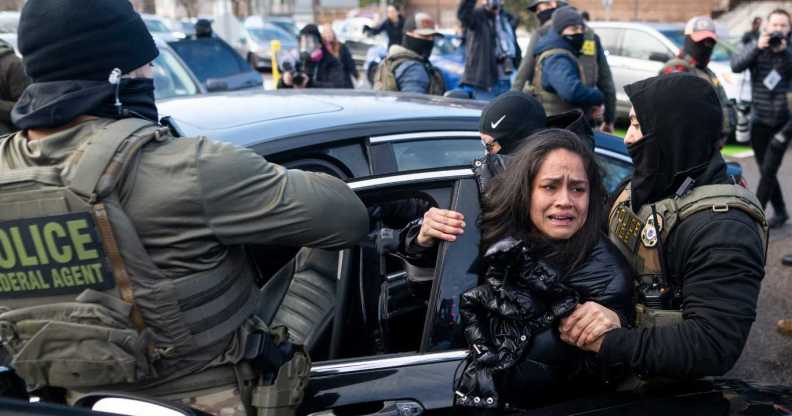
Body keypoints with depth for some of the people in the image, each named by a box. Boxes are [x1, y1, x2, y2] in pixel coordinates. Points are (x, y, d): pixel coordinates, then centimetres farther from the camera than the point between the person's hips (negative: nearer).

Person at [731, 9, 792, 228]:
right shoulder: (755, 48, 0)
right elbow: (736, 66, -17)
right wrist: (758, 47, -28)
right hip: (759, 120, 2)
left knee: (769, 170, -7)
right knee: (766, 171, 11)